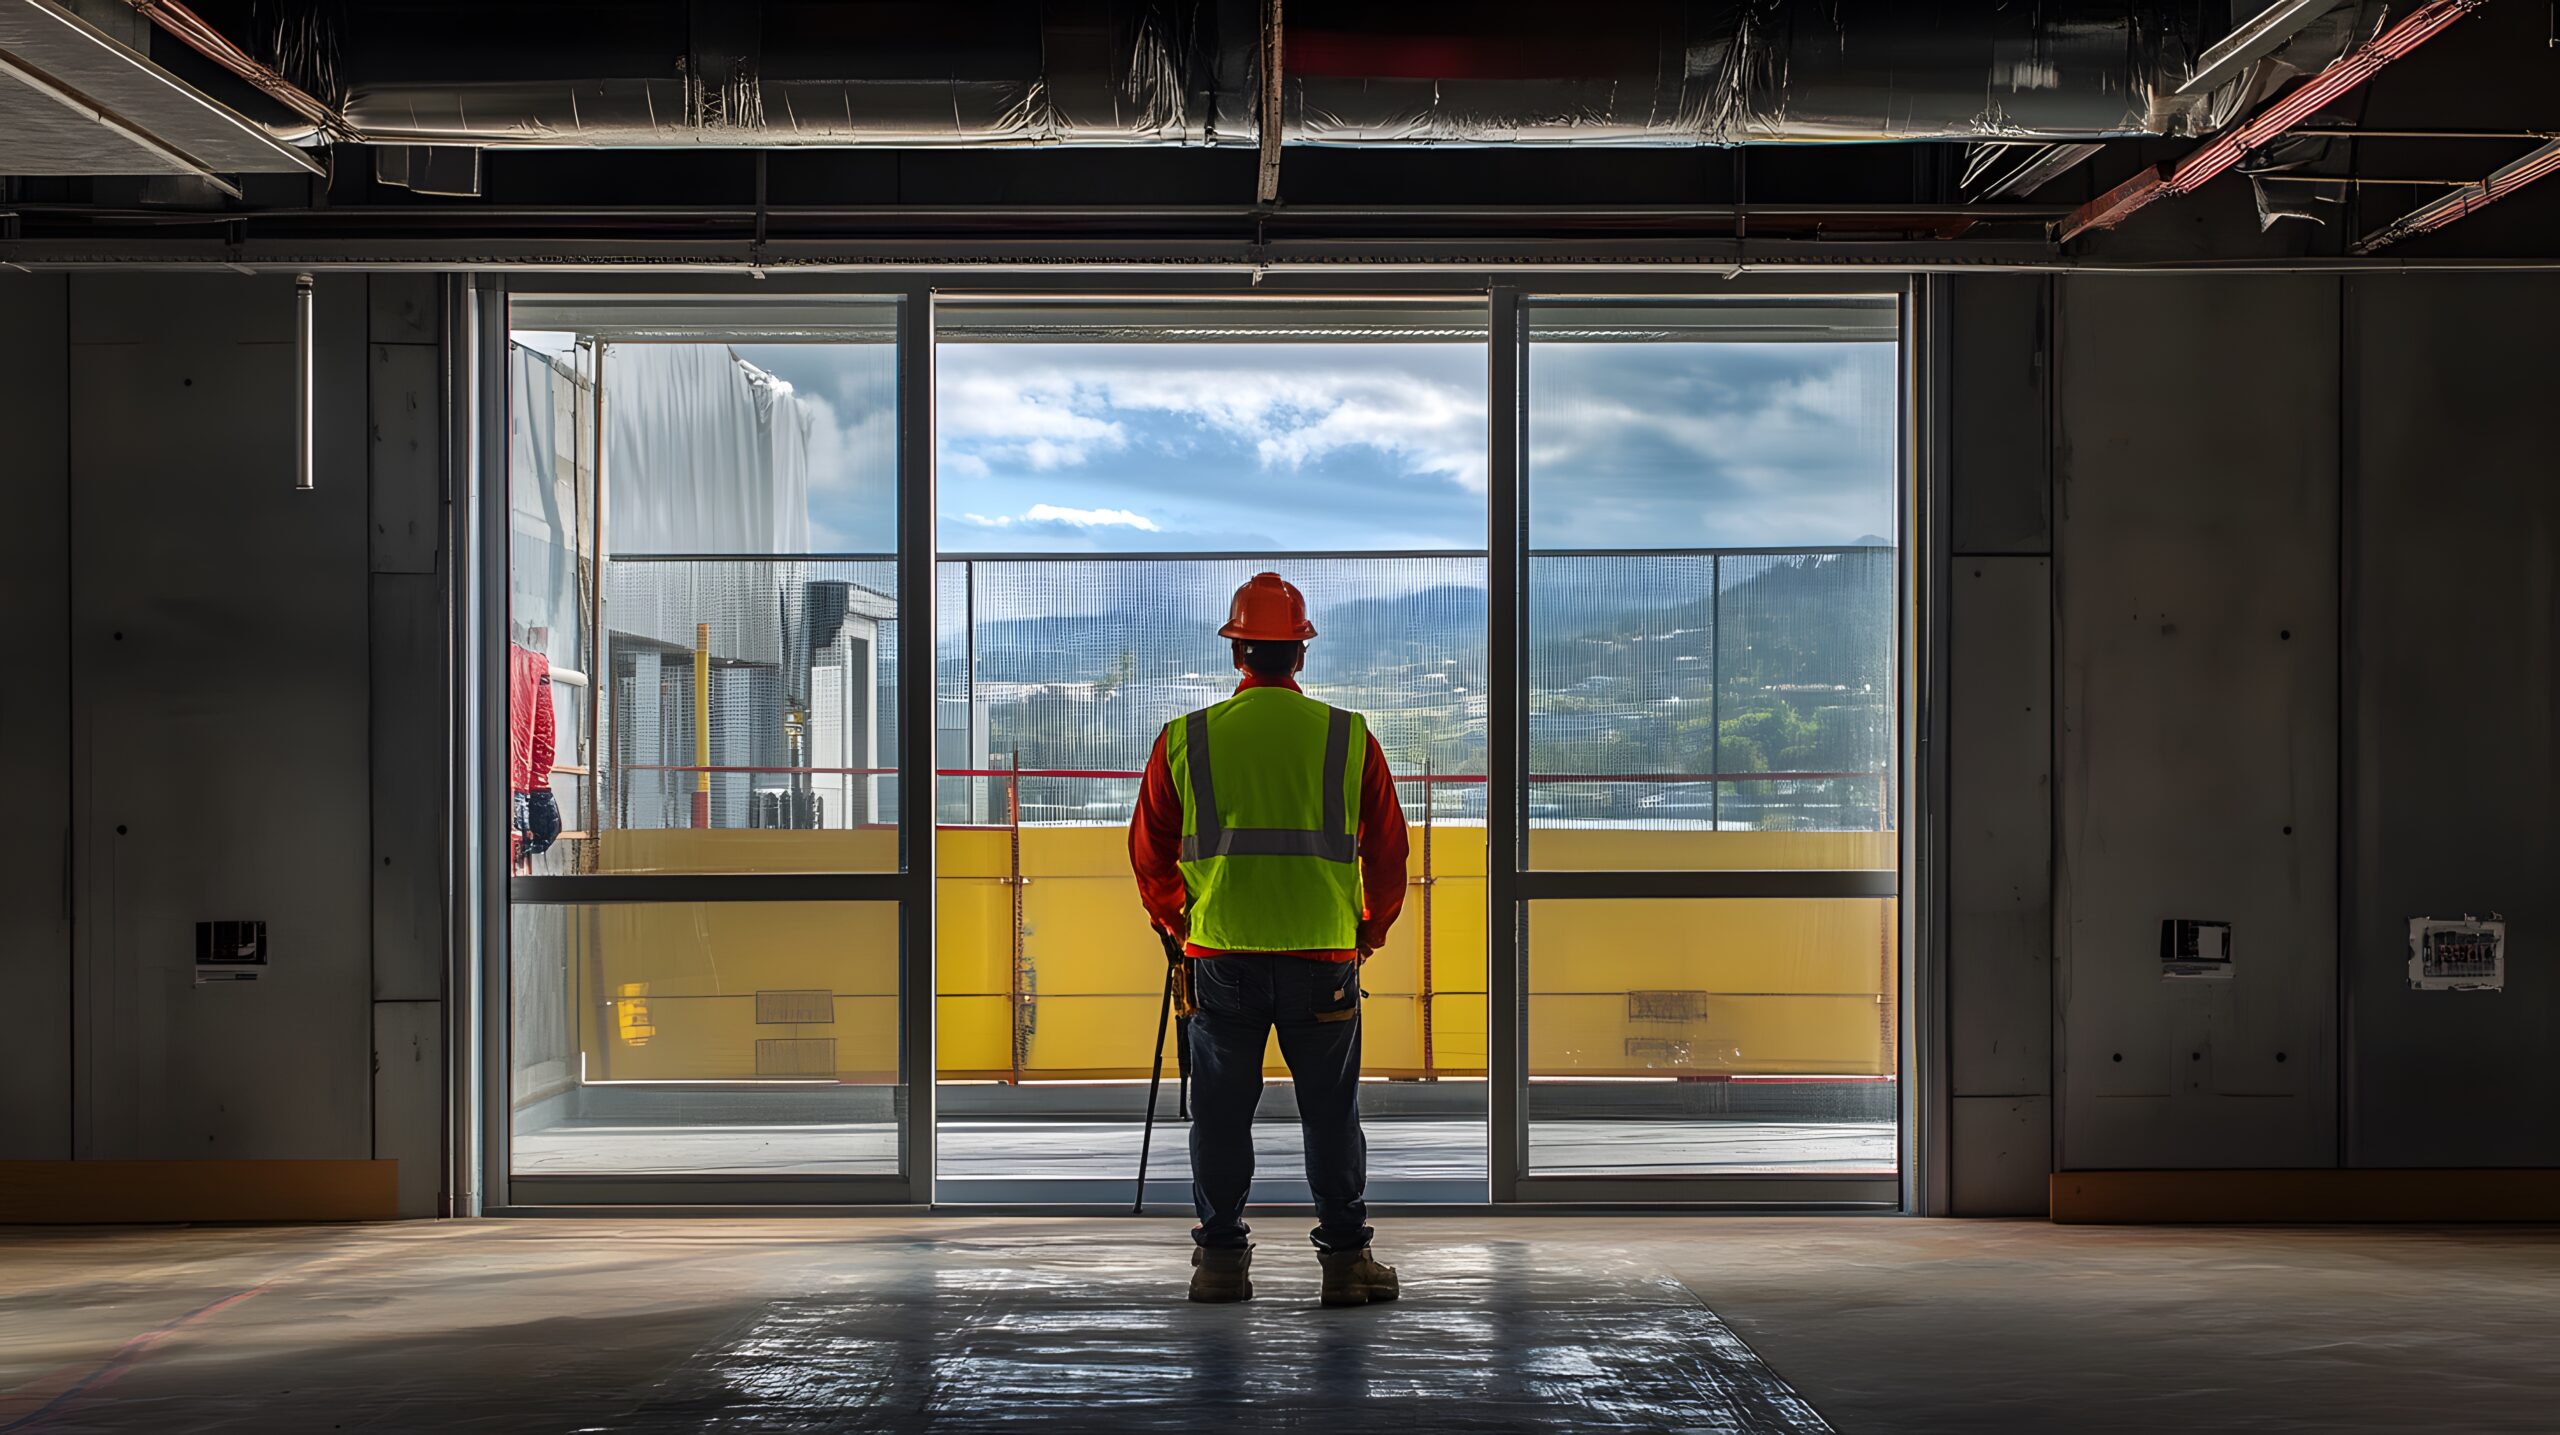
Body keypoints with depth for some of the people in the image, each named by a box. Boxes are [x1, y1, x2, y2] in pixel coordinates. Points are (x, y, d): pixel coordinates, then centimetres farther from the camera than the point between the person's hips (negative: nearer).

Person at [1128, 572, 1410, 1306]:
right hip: (1324, 956, 0)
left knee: (1221, 1112, 10)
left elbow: (1150, 851, 9)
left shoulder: (1185, 739, 1)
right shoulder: (1350, 737, 1)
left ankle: (1221, 1259, 13)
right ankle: (1346, 1258, 10)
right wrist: (1370, 928, 22)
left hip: (1220, 955, 0)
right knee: (1331, 1112, 8)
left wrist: (1175, 923, 26)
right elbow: (1387, 847, 7)